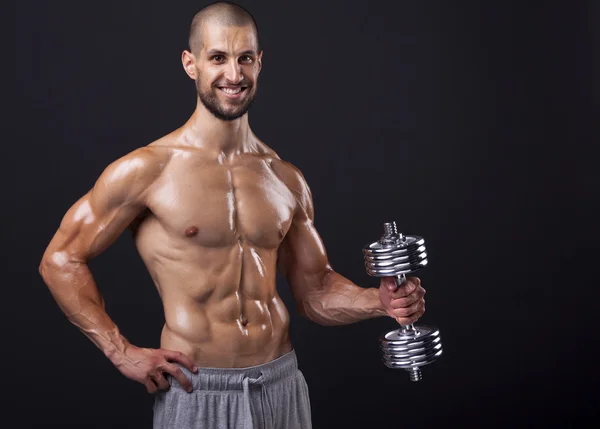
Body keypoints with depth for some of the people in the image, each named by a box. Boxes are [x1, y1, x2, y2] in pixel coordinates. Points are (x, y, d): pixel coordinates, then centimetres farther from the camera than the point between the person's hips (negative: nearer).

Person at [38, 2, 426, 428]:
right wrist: (122, 353, -7)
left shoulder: (286, 180, 4)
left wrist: (380, 301, -7)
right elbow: (61, 259, -4)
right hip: (196, 390, -4)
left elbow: (314, 290, 11)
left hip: (280, 385, 4)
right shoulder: (148, 169, -9)